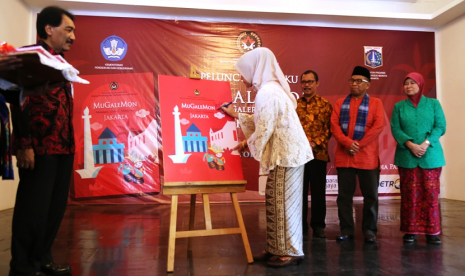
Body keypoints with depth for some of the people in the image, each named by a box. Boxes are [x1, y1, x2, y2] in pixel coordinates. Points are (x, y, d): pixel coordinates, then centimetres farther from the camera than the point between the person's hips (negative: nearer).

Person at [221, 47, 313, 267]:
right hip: (285, 153, 10)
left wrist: (247, 144, 0)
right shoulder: (272, 89, 15)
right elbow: (263, 121, 21)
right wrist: (236, 115, 26)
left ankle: (291, 252, 11)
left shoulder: (267, 92, -17)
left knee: (283, 204, -1)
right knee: (275, 203, 14)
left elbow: (264, 130, -18)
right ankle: (277, 249, 24)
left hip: (286, 155, -10)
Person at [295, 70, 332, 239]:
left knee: (318, 191, 6)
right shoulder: (294, 104, 9)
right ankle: (301, 226, 19)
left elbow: (329, 129, -2)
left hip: (318, 154, -1)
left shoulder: (325, 105, 4)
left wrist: (315, 143, -13)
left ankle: (318, 226, 19)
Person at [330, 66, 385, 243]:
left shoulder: (375, 103, 7)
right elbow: (334, 124, 1)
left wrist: (359, 144, -12)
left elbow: (379, 125, -6)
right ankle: (346, 230, 15)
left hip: (367, 156, -1)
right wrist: (347, 142, -14)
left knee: (370, 195, 4)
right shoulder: (340, 103, 13)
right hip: (343, 156, 2)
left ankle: (369, 230, 17)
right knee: (344, 194, 5)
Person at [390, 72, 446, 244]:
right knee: (409, 193, 2)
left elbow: (440, 127, -1)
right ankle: (411, 230, 9)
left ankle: (432, 231, 10)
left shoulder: (433, 104, 7)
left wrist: (426, 143, -15)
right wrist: (410, 144, -15)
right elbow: (395, 129, 0)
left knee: (430, 193, 1)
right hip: (407, 156, 0)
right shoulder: (399, 106, 8)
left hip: (430, 156, 0)